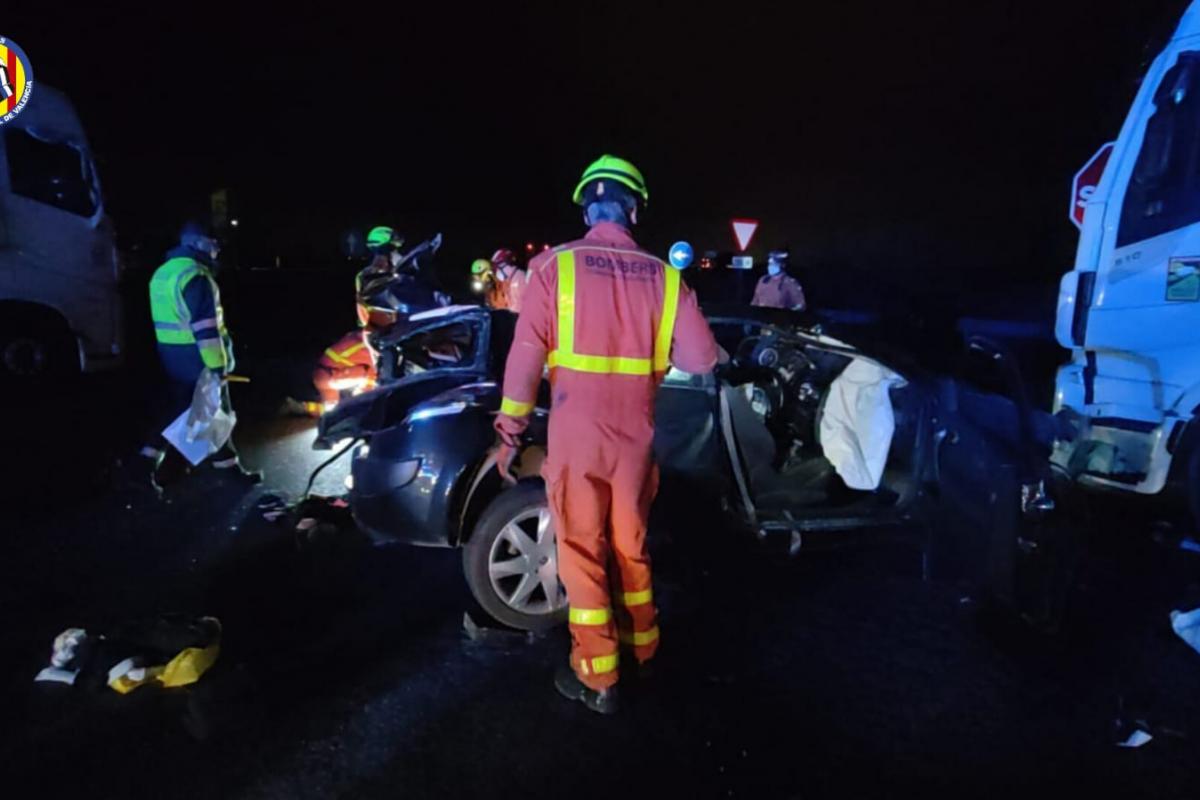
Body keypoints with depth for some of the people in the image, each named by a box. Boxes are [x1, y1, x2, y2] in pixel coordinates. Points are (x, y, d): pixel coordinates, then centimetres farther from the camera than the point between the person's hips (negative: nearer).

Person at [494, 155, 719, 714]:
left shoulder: (555, 266, -7)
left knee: (582, 551, 8)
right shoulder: (662, 277, -1)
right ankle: (642, 646, 38)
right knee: (630, 543, 21)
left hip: (576, 435, -3)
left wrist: (509, 433, -1)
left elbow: (525, 358, -9)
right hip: (635, 436, 3)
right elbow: (700, 358, 1)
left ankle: (597, 679, 19)